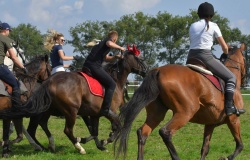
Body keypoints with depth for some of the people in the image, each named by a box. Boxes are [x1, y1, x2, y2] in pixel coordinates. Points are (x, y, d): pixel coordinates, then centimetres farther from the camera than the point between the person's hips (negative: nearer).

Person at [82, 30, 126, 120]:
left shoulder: (101, 43, 32)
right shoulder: (109, 40, 6)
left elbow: (106, 58, 34)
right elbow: (109, 44, -20)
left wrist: (116, 57, 18)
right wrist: (120, 48, -5)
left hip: (86, 65, 10)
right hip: (94, 66, -10)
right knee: (111, 84, -11)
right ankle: (105, 109, -19)